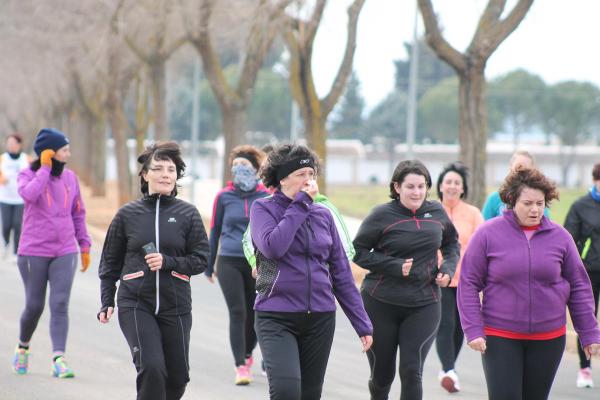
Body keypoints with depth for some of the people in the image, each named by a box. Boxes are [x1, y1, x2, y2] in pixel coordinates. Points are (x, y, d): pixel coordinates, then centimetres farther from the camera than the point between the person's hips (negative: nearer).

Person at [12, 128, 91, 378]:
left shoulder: (70, 177, 6)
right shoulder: (28, 175, -4)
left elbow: (78, 214, 14)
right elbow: (29, 194, -27)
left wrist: (84, 246, 13)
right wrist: (45, 168, -19)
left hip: (65, 253, 2)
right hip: (33, 252, -2)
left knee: (60, 305, -10)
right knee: (34, 306, 5)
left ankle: (59, 360, -16)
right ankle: (23, 347, 32)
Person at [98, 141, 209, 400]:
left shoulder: (187, 214, 3)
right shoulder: (128, 214, 3)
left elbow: (201, 259, 1)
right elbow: (110, 262, 11)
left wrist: (167, 262, -14)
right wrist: (107, 303, 3)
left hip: (176, 306, 2)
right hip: (135, 304, -2)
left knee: (178, 378, 8)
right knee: (151, 369, -20)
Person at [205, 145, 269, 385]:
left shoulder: (265, 196, 2)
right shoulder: (224, 197, 1)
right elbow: (215, 231, 10)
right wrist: (209, 266, 15)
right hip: (229, 263, -1)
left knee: (254, 313, 10)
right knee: (237, 313, -10)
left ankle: (247, 353, 36)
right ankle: (241, 366, -9)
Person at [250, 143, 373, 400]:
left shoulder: (322, 215, 10)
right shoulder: (263, 209, 0)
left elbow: (341, 274, 12)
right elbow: (272, 246, -21)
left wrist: (362, 324, 9)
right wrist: (300, 205, -12)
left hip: (320, 319, 4)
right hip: (276, 318, -4)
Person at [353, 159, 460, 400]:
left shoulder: (436, 212, 4)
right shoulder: (382, 215, -8)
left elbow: (451, 243, 20)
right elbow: (359, 251, -5)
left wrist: (448, 267, 1)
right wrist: (395, 266, -17)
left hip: (423, 305, 1)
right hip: (381, 305, -1)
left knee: (412, 372, -11)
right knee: (382, 374, 11)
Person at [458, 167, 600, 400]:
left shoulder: (560, 237, 2)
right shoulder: (488, 234, -4)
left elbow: (579, 287, 8)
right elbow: (468, 284, -2)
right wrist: (473, 330, -10)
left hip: (548, 339, 2)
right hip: (499, 337, -2)